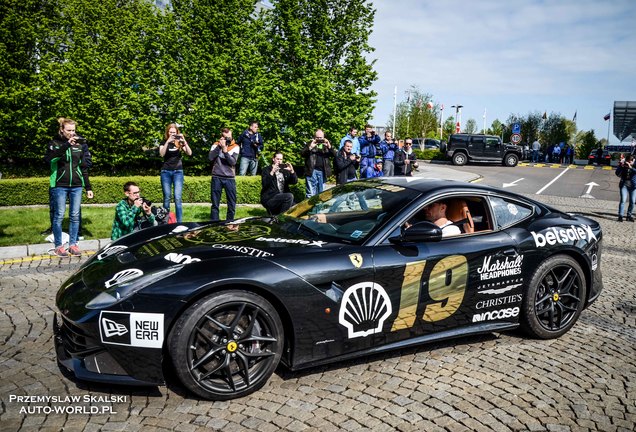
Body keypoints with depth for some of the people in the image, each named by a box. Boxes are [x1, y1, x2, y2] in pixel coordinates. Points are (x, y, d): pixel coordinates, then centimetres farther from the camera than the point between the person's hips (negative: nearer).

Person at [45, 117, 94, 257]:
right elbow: (49, 159, -21)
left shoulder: (78, 144, 11)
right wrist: (66, 145, -29)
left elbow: (83, 168, 14)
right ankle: (58, 246, 8)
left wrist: (88, 187, 11)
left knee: (75, 216, 4)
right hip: (60, 186, -3)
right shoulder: (55, 143, 1)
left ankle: (73, 244, 13)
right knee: (59, 215, 0)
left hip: (76, 186, 3)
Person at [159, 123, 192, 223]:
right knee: (166, 198, 0)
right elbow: (161, 154, -12)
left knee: (178, 198, -9)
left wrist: (184, 141, -17)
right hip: (166, 172, 0)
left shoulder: (180, 143, 8)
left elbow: (189, 153, -6)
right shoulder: (164, 142, 6)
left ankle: (179, 222, -8)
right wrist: (168, 141, -20)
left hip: (178, 172, 0)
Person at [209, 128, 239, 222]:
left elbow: (233, 162, -9)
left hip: (230, 178, 0)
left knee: (232, 204, 3)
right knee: (215, 204, 4)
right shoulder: (216, 145, 5)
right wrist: (219, 146, -12)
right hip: (217, 177, 0)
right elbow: (210, 158, -9)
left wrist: (225, 150, -19)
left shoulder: (235, 147, 3)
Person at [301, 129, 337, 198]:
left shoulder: (326, 144, 13)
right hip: (312, 171, -3)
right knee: (310, 194, -5)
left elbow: (334, 154, 3)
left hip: (322, 171, 3)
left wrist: (329, 147, -15)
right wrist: (310, 147, -19)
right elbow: (302, 154, -4)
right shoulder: (310, 144, 7)